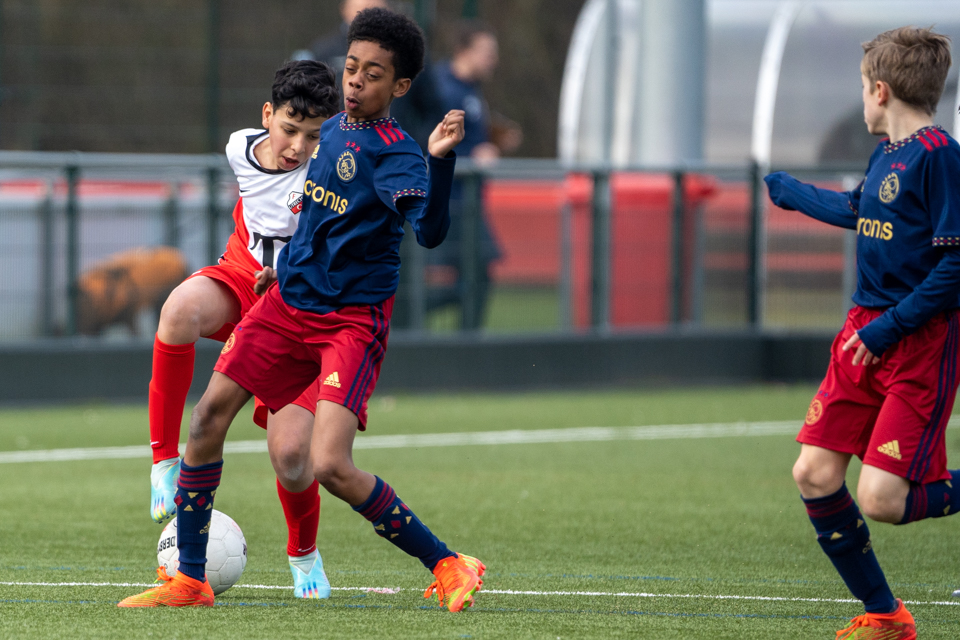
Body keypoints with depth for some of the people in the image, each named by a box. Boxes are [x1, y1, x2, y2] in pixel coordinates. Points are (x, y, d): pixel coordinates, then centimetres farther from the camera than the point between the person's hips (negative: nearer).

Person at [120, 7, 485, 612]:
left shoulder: (395, 151, -17)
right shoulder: (332, 131, 7)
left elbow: (430, 230, -35)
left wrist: (441, 158, -47)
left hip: (354, 320, -8)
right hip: (289, 303, 8)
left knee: (331, 466, -21)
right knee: (210, 414, 2)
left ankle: (448, 566, -9)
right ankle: (190, 580, 13)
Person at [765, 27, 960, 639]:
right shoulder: (886, 153, 12)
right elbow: (854, 210, 35)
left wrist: (888, 328, -19)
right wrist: (777, 187, 49)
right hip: (865, 333, 9)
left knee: (881, 499, -17)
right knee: (815, 474, 2)